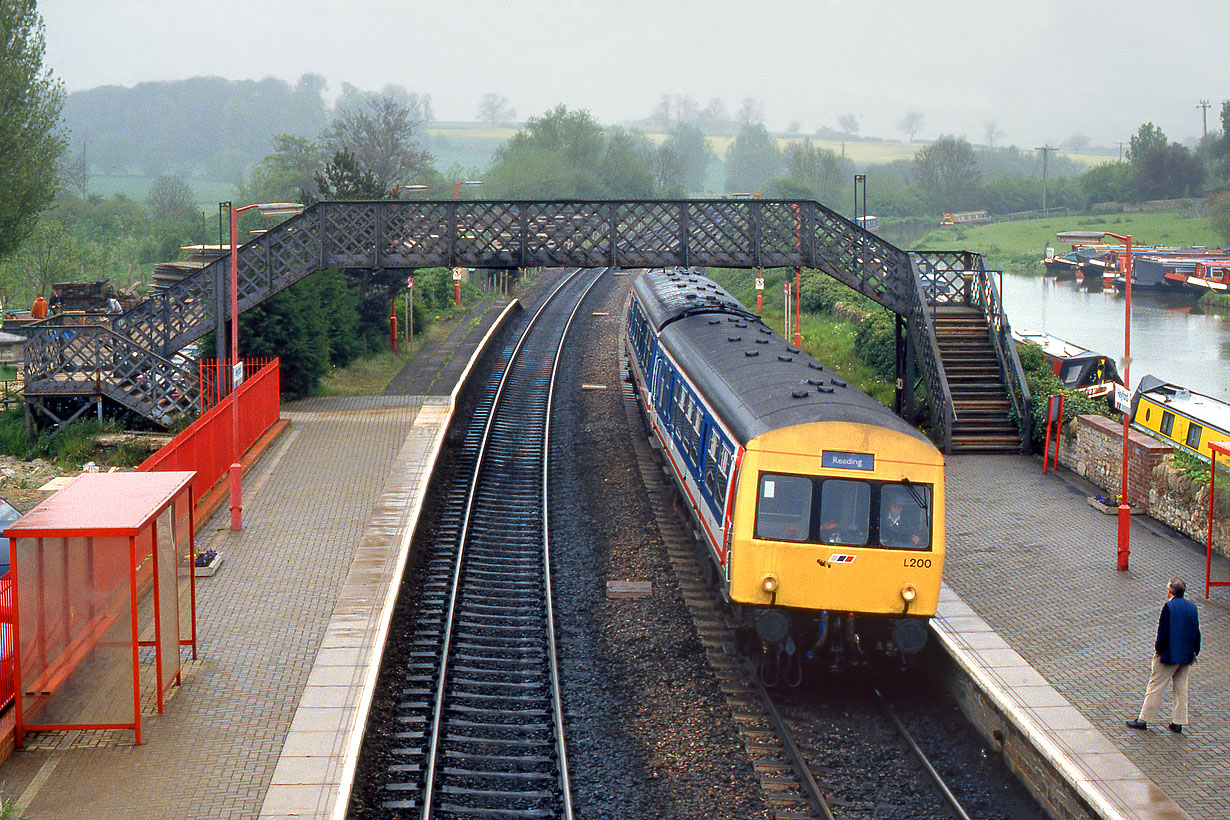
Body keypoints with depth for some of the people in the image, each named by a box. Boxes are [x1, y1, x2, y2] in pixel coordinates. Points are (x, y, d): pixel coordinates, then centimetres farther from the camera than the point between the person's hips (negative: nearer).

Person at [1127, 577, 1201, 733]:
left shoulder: (1169, 606, -16)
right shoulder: (1192, 607, 3)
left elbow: (1163, 633, -18)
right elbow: (1196, 633, 8)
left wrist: (1158, 649, -4)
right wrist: (1194, 653, 15)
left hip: (1169, 655, -6)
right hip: (1187, 656, 6)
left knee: (1155, 685, 3)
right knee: (1181, 687, 13)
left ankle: (1144, 719, 8)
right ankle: (1178, 722, 16)